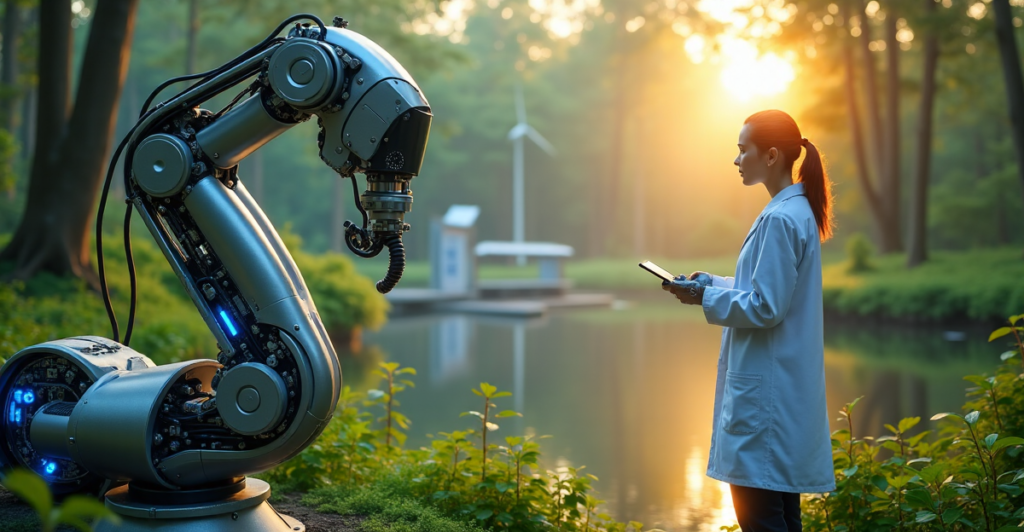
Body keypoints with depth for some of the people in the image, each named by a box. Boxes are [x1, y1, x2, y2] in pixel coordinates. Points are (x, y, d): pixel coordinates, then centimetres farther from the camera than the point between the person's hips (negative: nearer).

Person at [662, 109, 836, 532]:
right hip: (783, 386, 10)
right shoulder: (798, 211, 13)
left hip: (767, 390, -10)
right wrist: (712, 282, 11)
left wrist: (705, 298, -10)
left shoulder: (780, 219, -18)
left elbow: (766, 307, -20)